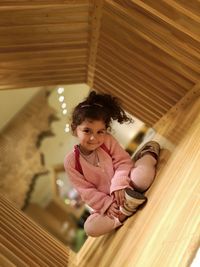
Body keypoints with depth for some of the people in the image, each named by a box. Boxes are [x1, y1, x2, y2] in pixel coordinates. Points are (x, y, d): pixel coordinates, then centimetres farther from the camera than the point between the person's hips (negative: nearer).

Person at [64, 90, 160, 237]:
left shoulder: (108, 141, -9)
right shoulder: (71, 161, -12)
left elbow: (123, 162, -12)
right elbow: (86, 191, -10)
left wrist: (119, 184, -29)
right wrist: (107, 204, -20)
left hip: (123, 189, 0)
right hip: (105, 201, 1)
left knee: (144, 171, -32)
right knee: (90, 228, -25)